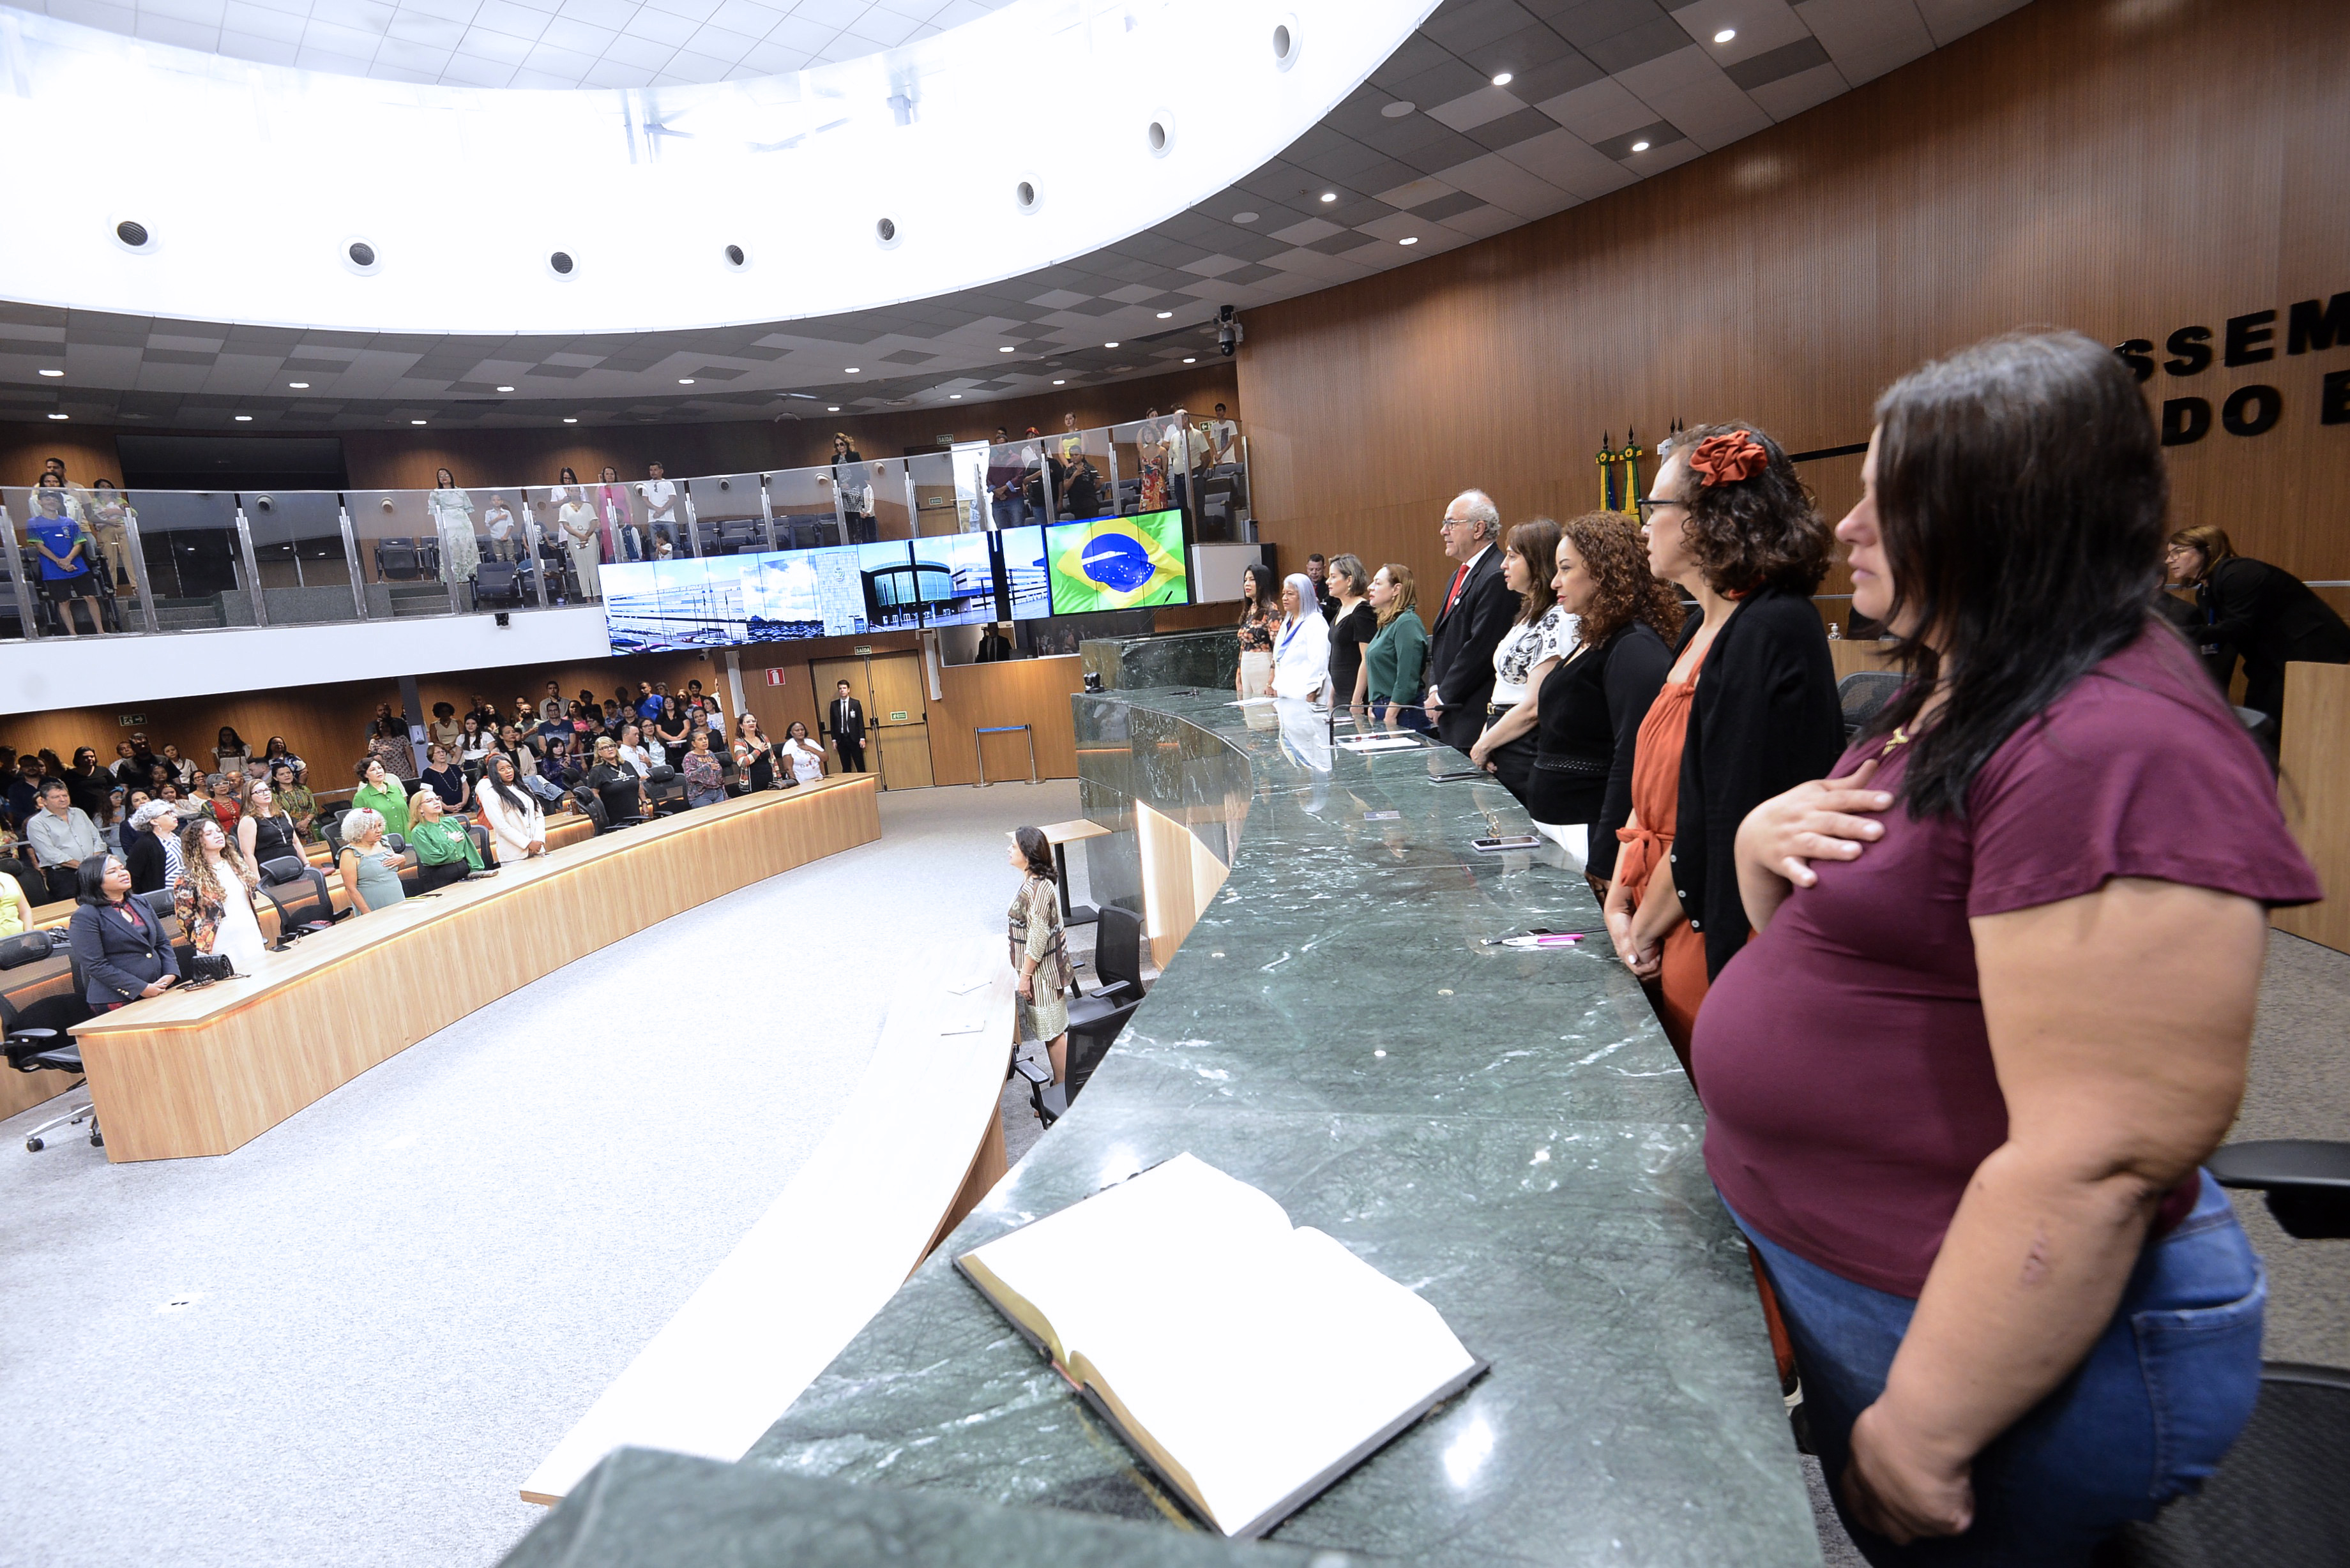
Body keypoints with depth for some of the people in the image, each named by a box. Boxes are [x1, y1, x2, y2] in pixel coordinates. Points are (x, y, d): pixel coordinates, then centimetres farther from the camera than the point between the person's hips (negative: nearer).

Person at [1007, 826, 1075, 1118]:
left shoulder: (1037, 889, -26)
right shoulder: (1034, 881, 5)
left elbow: (1037, 938, -25)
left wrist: (1025, 974, -18)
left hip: (1041, 970, -10)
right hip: (1043, 966, 10)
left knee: (1053, 1031, 4)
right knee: (1052, 1029, 19)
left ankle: (1062, 1089, 17)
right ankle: (1061, 1083, 31)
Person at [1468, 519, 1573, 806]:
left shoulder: (1557, 620, -16)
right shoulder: (1529, 613, 15)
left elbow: (1533, 708, -21)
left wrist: (1483, 745, -10)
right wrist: (1484, 740, 1)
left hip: (1527, 757, -9)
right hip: (1501, 755, 9)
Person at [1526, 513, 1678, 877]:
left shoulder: (1635, 650, -15)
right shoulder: (1591, 641, 15)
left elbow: (1632, 764, -22)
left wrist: (1604, 867, -23)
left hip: (1589, 837, -9)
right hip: (1555, 827, 9)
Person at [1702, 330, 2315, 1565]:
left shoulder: (2115, 752, -26)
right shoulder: (1948, 697, 6)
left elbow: (2094, 1161, -29)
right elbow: (1847, 935, 13)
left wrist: (1925, 1431, -21)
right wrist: (1762, 840, -9)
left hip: (2015, 1343, -8)